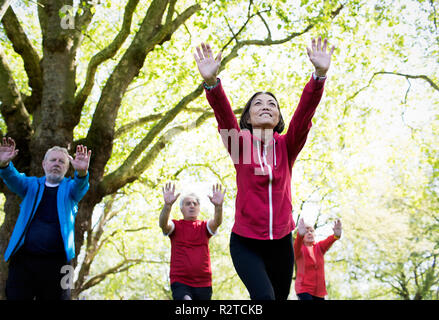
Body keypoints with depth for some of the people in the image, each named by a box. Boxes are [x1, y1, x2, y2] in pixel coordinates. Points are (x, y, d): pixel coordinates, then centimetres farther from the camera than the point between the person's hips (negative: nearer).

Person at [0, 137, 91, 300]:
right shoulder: (32, 185, 14)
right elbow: (14, 179, -6)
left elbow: (79, 186, -12)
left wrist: (82, 172, -36)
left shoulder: (70, 188, 10)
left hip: (56, 262, -1)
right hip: (23, 260, 1)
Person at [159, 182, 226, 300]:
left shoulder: (204, 226, 8)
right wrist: (168, 204, -39)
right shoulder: (176, 226, 5)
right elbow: (162, 224, -18)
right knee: (185, 298, -32)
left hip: (204, 284, 3)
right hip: (180, 282, -3)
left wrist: (218, 206, -36)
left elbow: (217, 222, -14)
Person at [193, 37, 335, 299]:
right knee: (264, 296, -23)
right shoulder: (240, 143, -3)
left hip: (281, 241, 3)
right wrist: (211, 82, -40)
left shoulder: (287, 146, 0)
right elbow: (223, 115, -21)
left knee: (280, 296, 14)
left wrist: (320, 75, -31)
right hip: (245, 242, -2)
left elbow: (305, 111, -15)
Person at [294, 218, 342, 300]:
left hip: (319, 291, 4)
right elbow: (297, 245, -30)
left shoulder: (319, 247, 3)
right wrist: (300, 235, -55)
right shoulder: (299, 250, -6)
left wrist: (336, 235, -43)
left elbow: (328, 241, -19)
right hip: (304, 290, -4)